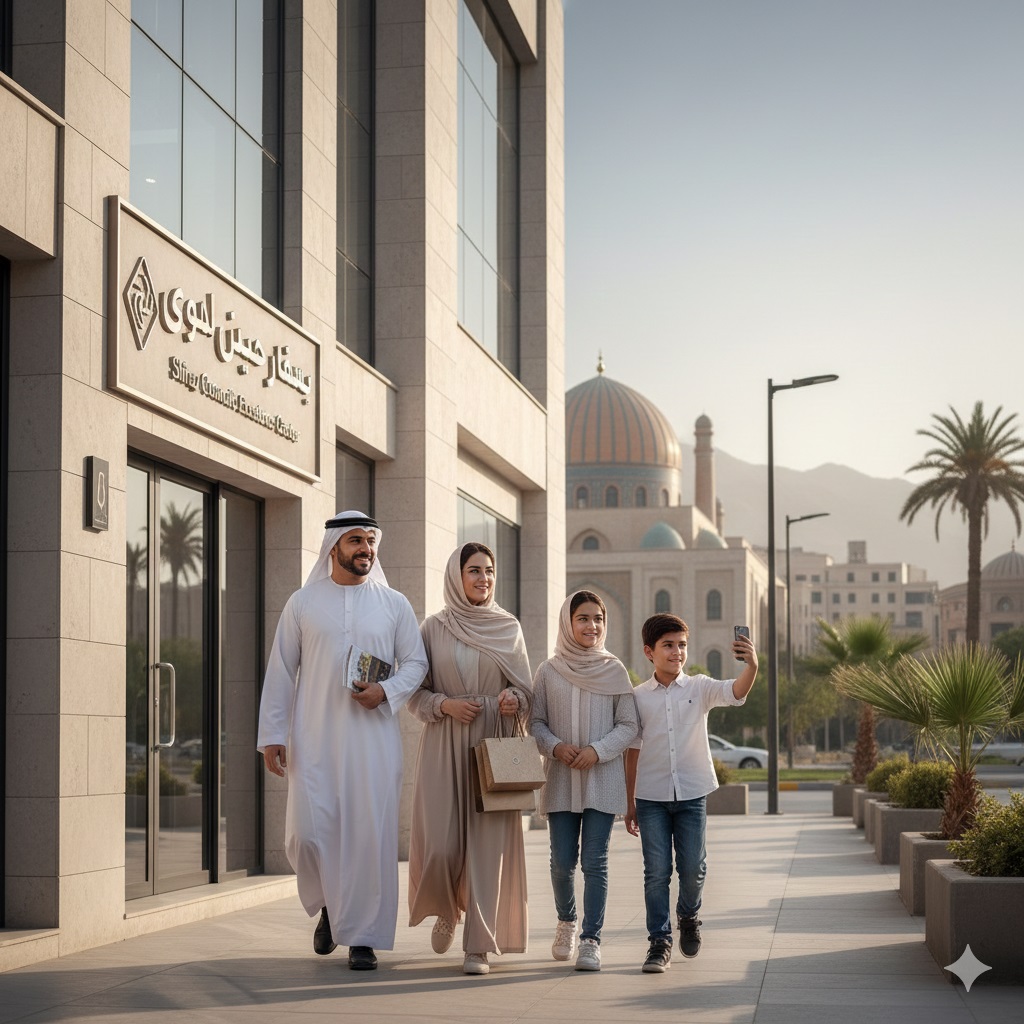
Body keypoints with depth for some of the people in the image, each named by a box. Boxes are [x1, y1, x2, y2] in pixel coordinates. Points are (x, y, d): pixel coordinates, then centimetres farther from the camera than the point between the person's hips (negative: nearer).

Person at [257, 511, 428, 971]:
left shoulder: (394, 604, 9)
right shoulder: (302, 603, 8)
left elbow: (415, 662, 9)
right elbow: (281, 671, 7)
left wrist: (386, 691, -11)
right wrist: (272, 734, 1)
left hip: (374, 738, 0)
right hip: (315, 739, 0)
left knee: (370, 834, -5)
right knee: (309, 831, -7)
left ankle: (362, 937, 5)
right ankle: (328, 905, 22)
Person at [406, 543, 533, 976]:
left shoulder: (508, 628, 7)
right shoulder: (433, 628, 5)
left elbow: (525, 690, 9)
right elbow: (415, 692, 6)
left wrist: (513, 700, -12)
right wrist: (444, 704, -12)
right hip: (443, 746, 0)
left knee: (487, 844, -5)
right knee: (440, 845, -6)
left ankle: (479, 945, 0)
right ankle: (447, 910, 26)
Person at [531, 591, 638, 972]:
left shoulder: (614, 670, 2)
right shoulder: (549, 671, 4)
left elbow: (628, 725, 2)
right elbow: (536, 722, 7)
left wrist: (598, 750, -12)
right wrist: (555, 746, -12)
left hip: (602, 779, -1)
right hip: (561, 779, 1)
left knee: (595, 861, -5)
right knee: (562, 861, 4)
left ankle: (591, 939, 0)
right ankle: (566, 921, 30)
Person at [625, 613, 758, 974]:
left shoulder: (699, 688, 0)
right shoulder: (638, 697, 2)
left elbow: (736, 692, -19)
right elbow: (632, 751, 6)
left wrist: (751, 666, -41)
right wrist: (629, 804, 7)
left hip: (691, 794, 0)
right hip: (651, 797, 0)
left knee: (693, 868, 3)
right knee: (656, 871, -1)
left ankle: (688, 916, 32)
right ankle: (660, 943, 6)